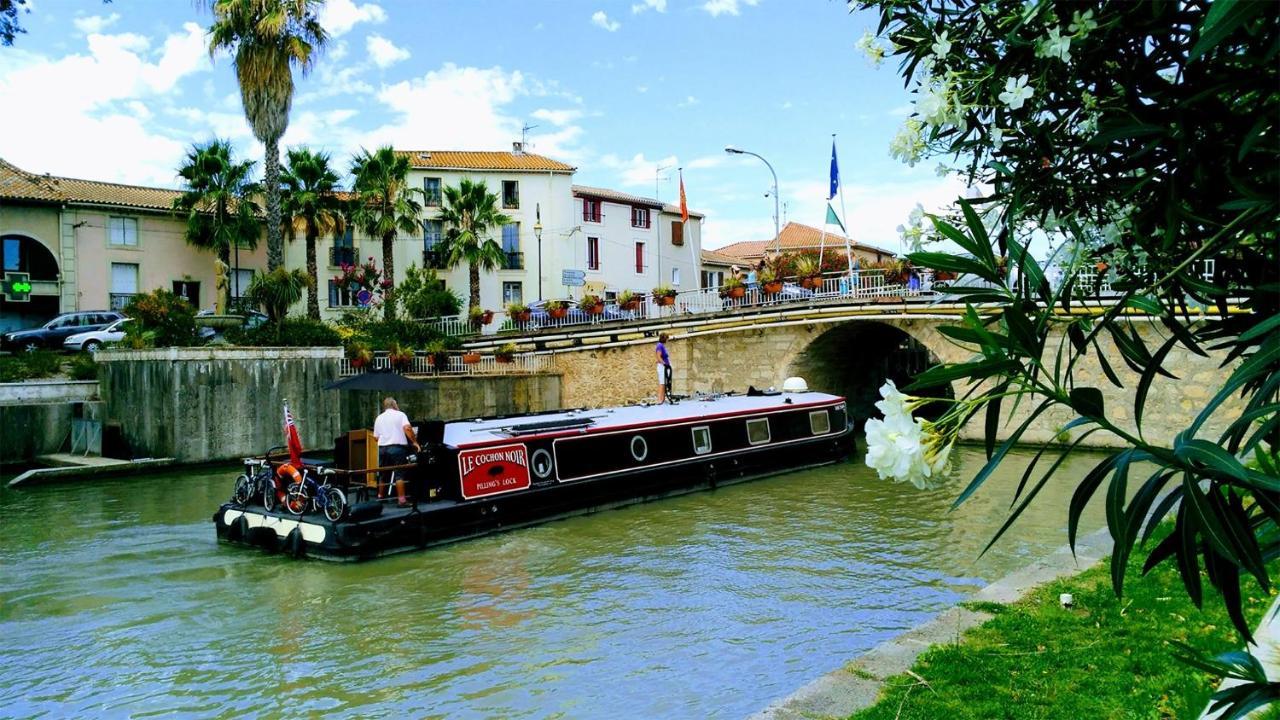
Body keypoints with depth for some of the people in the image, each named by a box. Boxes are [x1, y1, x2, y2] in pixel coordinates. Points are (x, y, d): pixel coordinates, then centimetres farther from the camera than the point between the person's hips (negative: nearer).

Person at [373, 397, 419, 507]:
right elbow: (407, 428, -15)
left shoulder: (379, 418, 16)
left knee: (383, 475, 14)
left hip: (382, 448, 5)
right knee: (399, 474, -6)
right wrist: (414, 442, -12)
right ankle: (402, 499, -11)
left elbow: (376, 437, 14)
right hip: (397, 447, -5)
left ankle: (380, 497, 21)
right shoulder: (400, 415, 1)